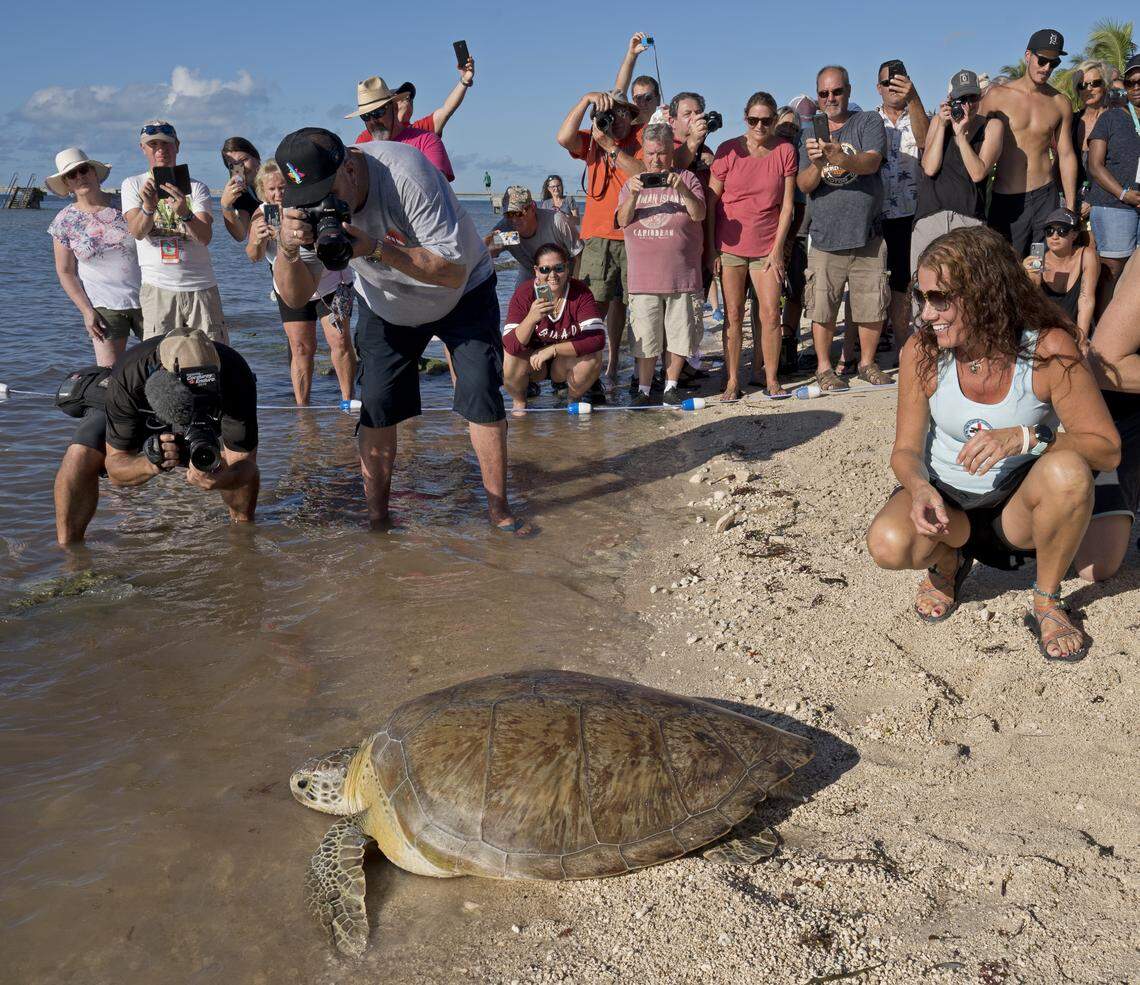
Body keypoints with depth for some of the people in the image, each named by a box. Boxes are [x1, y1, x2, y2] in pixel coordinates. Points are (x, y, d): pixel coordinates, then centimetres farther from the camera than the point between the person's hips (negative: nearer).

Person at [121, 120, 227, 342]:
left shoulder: (196, 187, 6)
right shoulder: (132, 185, 8)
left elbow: (205, 237, -11)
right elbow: (137, 232, -10)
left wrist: (185, 214, -31)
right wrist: (148, 207, -30)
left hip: (201, 287, 1)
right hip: (158, 288, 0)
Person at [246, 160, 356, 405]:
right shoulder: (262, 213, -11)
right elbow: (254, 257, -19)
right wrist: (257, 239, -43)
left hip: (330, 282, -3)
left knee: (340, 341, -12)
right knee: (300, 347, 0)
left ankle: (348, 401, -1)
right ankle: (302, 406, 5)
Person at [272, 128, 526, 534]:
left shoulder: (405, 173, -37)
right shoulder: (306, 203, -20)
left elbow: (454, 271, -38)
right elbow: (295, 297, -19)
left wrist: (375, 248, -47)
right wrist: (287, 246, -40)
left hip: (462, 293, -3)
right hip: (388, 304, 4)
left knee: (482, 393, -13)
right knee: (376, 403, -7)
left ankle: (499, 509, 1)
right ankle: (376, 516, 6)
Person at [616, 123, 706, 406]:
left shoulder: (687, 179, 5)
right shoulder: (633, 183, 11)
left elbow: (699, 215, -8)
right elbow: (623, 221, 0)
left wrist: (682, 190, -24)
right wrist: (634, 195, -17)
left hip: (681, 274, -1)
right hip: (644, 275, 1)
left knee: (678, 333, 5)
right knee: (645, 337, 2)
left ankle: (671, 385, 19)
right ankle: (643, 389, 12)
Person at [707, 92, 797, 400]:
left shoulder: (785, 151, 0)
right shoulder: (728, 150, -2)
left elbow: (787, 203, 0)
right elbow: (711, 201, 0)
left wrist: (777, 248, -5)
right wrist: (711, 249, -4)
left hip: (768, 247, 1)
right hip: (730, 245, 0)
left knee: (770, 313, -2)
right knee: (733, 315, 3)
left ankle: (770, 377, 11)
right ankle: (732, 380, 11)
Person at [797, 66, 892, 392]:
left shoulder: (869, 122, 4)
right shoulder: (811, 133, 10)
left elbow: (871, 162, -16)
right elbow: (804, 185, -1)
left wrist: (841, 157, -36)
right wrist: (817, 164, -24)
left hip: (867, 236, -1)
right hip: (825, 238, 1)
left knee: (872, 307, 5)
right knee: (822, 309, 0)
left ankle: (867, 363, 22)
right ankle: (824, 367, 16)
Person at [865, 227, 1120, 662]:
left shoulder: (1048, 348, -21)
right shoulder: (922, 352, -15)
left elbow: (1107, 448, -19)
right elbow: (907, 448, -9)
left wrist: (1024, 437, -37)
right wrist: (919, 486, -33)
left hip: (1019, 503, -1)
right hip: (945, 497, 1)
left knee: (1067, 471, -35)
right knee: (890, 544, -31)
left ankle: (1047, 599, -8)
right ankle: (949, 558, 8)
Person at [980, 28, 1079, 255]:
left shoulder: (1060, 103, 9)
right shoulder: (997, 96, 0)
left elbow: (1066, 155, 13)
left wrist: (1070, 208, 10)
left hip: (1045, 197, 3)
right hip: (1005, 200, -2)